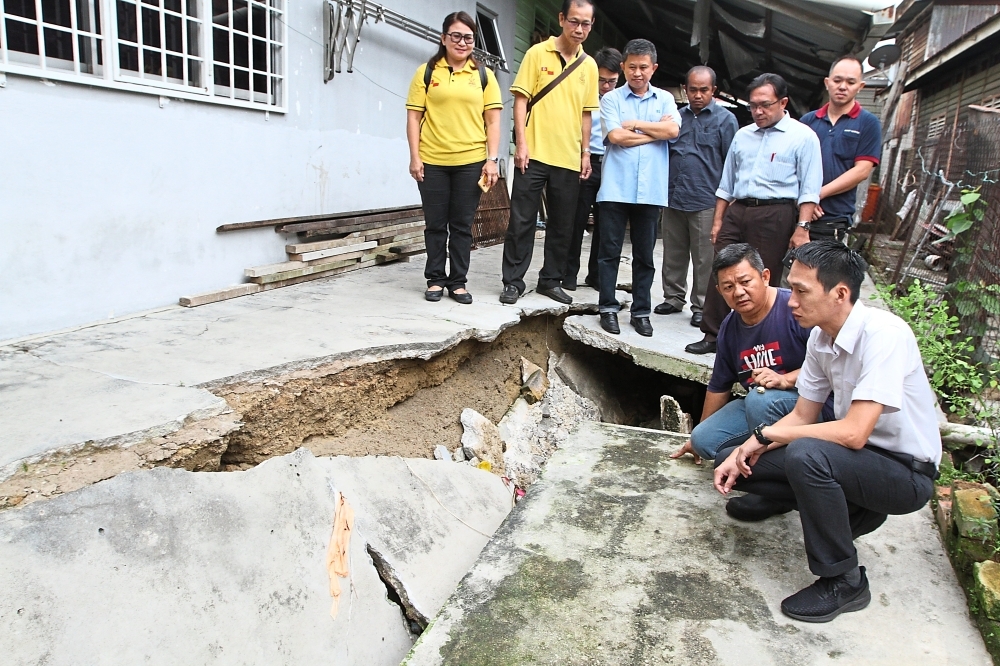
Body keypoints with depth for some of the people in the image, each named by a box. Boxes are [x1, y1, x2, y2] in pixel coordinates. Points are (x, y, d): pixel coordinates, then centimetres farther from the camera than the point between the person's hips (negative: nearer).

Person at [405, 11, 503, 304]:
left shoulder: (484, 75, 7)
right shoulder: (426, 72, 4)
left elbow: (493, 120, 5)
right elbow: (414, 117, 3)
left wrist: (492, 159, -4)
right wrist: (414, 157, -5)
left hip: (471, 162, 1)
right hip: (432, 162, 0)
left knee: (462, 225, 7)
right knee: (435, 224, 7)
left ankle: (458, 281, 16)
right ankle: (435, 279, 18)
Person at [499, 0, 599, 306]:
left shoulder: (589, 66, 10)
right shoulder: (537, 53, 0)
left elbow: (586, 113, 14)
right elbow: (521, 99, -3)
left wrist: (586, 153, 9)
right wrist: (521, 143, -11)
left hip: (569, 158, 4)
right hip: (534, 154, -3)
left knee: (562, 225, 8)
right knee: (521, 221, 0)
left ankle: (551, 280, 21)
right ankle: (513, 281, 9)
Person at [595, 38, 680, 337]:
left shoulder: (665, 99, 13)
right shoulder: (611, 99, 6)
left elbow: (673, 130, -5)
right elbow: (616, 136, -10)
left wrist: (635, 124, -4)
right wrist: (656, 131, -3)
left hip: (651, 190, 2)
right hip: (615, 187, -2)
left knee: (645, 254, 7)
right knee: (610, 251, 2)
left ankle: (641, 311, 16)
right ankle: (608, 308, 12)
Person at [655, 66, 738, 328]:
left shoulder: (725, 119, 0)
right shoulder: (677, 116, 13)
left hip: (705, 203, -5)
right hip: (673, 199, 5)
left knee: (705, 260, 1)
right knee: (673, 255, 12)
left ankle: (702, 307, 11)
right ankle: (673, 298, 25)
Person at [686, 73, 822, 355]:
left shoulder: (803, 137, 1)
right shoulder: (742, 135, 17)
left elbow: (809, 189, -5)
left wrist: (802, 227, -14)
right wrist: (718, 220, 15)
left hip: (774, 215, -5)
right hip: (736, 211, 5)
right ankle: (712, 335, 9)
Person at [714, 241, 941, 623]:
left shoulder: (884, 335, -26)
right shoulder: (821, 336, -3)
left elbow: (854, 433, -32)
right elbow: (802, 416, 4)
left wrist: (765, 434, -21)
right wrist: (742, 453, -10)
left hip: (907, 472, -6)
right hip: (858, 454, 7)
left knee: (805, 455, -36)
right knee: (731, 460, -8)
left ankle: (844, 582, -15)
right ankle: (783, 496, 21)